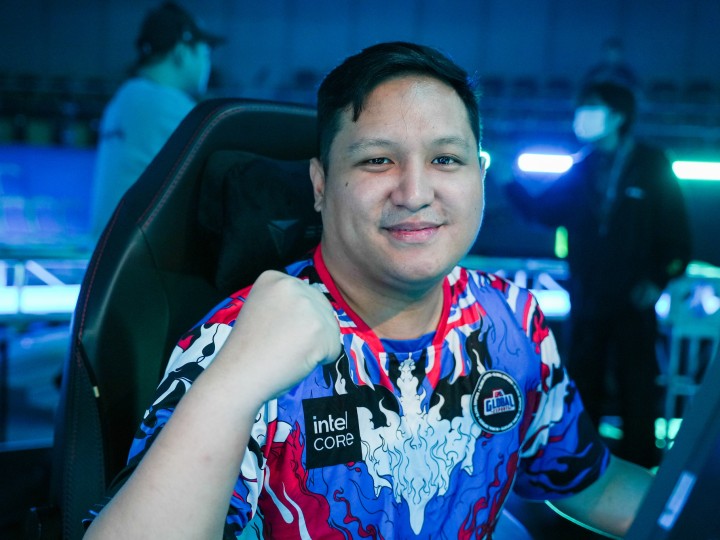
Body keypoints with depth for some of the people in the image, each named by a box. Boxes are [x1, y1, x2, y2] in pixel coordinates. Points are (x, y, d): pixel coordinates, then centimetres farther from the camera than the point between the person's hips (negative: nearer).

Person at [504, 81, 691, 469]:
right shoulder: (582, 171, 8)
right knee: (583, 383, 10)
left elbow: (676, 230, -5)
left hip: (632, 301, -4)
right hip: (587, 299, 4)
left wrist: (658, 280, -12)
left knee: (636, 385, 0)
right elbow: (541, 212, 11)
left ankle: (638, 469, 10)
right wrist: (510, 182, -1)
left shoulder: (651, 166, -3)